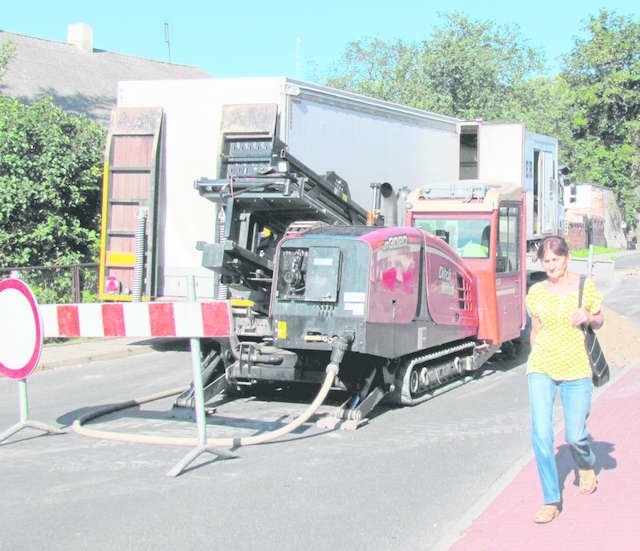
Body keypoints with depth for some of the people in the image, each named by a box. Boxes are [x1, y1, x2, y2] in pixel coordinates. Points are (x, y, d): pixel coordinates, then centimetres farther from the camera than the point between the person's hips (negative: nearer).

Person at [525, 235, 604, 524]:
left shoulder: (585, 286, -1)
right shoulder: (536, 292, 3)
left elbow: (599, 321, 10)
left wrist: (588, 317, -12)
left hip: (576, 369, -1)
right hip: (541, 368, 1)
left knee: (574, 436, 3)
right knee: (541, 435, -10)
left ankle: (586, 465, 41)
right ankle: (552, 501, 2)